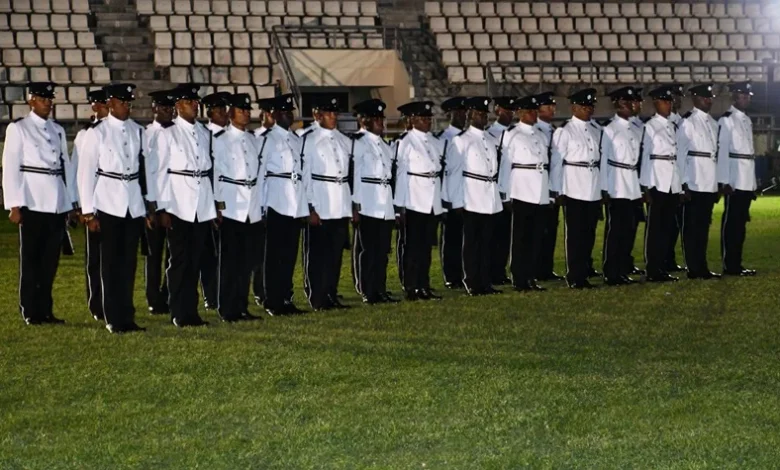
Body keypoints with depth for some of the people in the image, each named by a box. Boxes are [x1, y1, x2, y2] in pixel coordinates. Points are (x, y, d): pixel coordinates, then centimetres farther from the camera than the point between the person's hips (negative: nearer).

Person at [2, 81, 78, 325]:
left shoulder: (58, 130, 13)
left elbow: (66, 166, 13)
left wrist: (73, 202, 9)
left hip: (58, 204, 5)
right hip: (32, 204, -5)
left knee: (50, 260, 8)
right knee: (30, 260, 2)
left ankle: (45, 309, 15)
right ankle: (30, 312, 8)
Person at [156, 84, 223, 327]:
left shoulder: (205, 133, 11)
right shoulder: (168, 134, -2)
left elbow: (211, 168, 14)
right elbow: (161, 172, -4)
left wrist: (216, 201, 9)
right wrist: (163, 208, -9)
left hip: (203, 206, 4)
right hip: (179, 205, -4)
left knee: (195, 260, 8)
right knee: (179, 260, -1)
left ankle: (191, 311, 13)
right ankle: (179, 314, 4)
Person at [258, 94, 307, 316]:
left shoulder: (296, 139, 15)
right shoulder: (268, 139, -3)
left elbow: (302, 170, 15)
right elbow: (259, 172, -5)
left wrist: (305, 203, 11)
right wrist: (260, 205, -9)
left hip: (296, 204, 6)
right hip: (277, 203, -6)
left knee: (290, 254, 8)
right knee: (274, 254, -1)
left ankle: (286, 298, 14)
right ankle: (273, 302, 2)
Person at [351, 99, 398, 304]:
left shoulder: (385, 146, 16)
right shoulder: (359, 144, -4)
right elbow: (355, 175, -8)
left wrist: (396, 206, 13)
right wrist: (355, 206, -13)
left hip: (386, 206, 7)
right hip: (368, 205, -7)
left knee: (383, 249, 7)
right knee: (367, 249, -2)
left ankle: (380, 290, 13)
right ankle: (368, 293, 2)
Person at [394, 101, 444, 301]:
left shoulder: (435, 142, 11)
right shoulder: (406, 143, -6)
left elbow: (440, 170, 14)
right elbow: (401, 173, -7)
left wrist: (442, 200, 9)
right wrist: (400, 205, -10)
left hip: (433, 202, 6)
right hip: (414, 201, -6)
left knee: (426, 246, 10)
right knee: (412, 247, 0)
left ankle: (424, 287, 15)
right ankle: (411, 289, 4)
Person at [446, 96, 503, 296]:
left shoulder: (492, 140, 14)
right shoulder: (461, 140, -4)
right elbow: (453, 172, -6)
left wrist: (499, 194, 11)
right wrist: (457, 201, -10)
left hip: (491, 200, 6)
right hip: (471, 200, -5)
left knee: (487, 242, 7)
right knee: (472, 242, 0)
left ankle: (485, 283, 12)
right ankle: (472, 284, 5)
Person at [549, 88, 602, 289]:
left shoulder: (597, 130, 11)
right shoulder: (564, 131, -5)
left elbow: (603, 158, 11)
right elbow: (556, 162, -5)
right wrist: (557, 191, -7)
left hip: (594, 190, 5)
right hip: (574, 189, -5)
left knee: (589, 234, 8)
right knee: (575, 234, -1)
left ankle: (584, 274, 15)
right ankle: (574, 278, 5)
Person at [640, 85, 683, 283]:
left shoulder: (674, 126, 13)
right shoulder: (650, 126, -3)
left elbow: (678, 154, 13)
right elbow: (644, 156, -6)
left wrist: (680, 185, 9)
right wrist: (646, 186, -11)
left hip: (673, 183, 6)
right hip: (657, 182, -6)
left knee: (669, 227, 7)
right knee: (654, 227, -2)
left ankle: (664, 268, 13)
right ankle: (653, 271, 1)